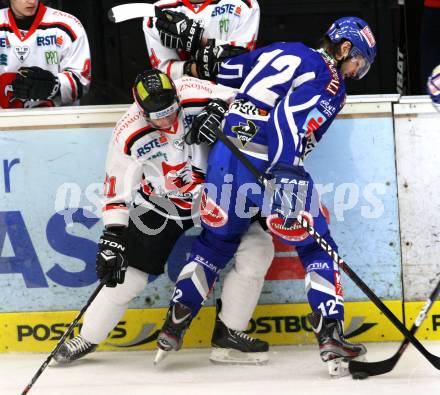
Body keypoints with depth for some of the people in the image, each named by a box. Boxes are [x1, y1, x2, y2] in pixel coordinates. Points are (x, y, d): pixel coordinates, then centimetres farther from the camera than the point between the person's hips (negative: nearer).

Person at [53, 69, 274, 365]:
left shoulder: (193, 94, -22)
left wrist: (217, 110, -30)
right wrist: (112, 239, -21)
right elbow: (118, 191, -15)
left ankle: (229, 333, -2)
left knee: (258, 247, -14)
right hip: (161, 205, -2)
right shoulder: (129, 135, -22)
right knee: (128, 275, -5)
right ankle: (87, 339, 18)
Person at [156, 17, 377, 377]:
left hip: (225, 158, 6)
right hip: (271, 168, -6)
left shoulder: (282, 50, 17)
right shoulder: (329, 83, -3)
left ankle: (173, 327, 23)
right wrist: (287, 178, -27)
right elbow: (289, 122, -19)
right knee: (316, 248, 9)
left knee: (215, 242, 25)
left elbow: (221, 75, 20)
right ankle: (331, 338, 0)